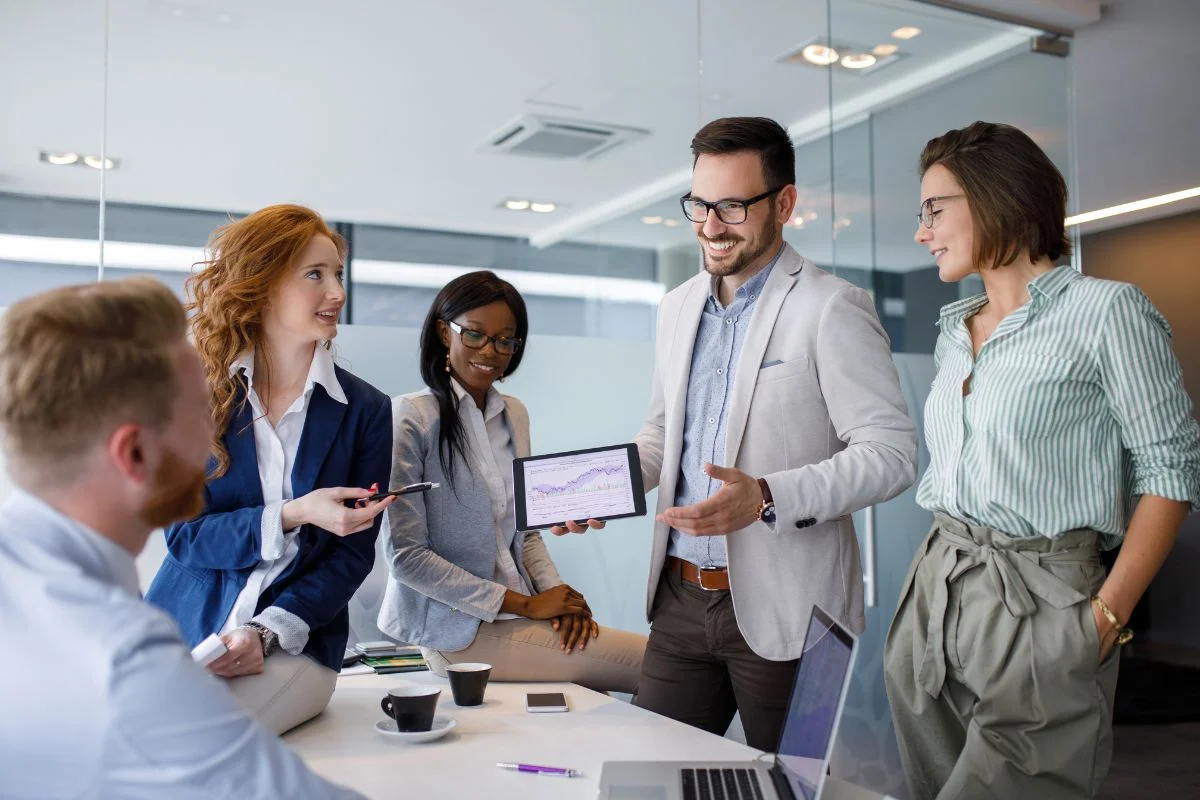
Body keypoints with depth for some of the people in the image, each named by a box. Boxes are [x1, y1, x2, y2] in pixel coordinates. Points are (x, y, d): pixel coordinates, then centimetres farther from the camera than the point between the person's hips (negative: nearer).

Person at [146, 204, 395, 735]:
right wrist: (292, 516, -18)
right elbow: (183, 533, -3)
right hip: (179, 630, 2)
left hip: (293, 645, -1)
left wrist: (268, 632, -14)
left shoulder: (366, 411, 1)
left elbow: (353, 553, 0)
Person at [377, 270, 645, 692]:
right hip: (459, 630, -6)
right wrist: (525, 604, -14)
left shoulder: (514, 415, 10)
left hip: (513, 617, 6)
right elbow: (407, 555, -14)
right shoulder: (410, 417, -11)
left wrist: (557, 598, -4)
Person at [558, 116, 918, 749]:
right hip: (681, 599, 6)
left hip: (783, 608, -6)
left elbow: (891, 451, -15)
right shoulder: (677, 309, 11)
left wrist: (768, 497, -27)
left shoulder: (830, 310, -10)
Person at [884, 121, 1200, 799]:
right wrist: (939, 580, 11)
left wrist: (1108, 617, -14)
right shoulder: (955, 332, 14)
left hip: (1038, 604, -7)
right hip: (935, 591, 7)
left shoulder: (1107, 311, -8)